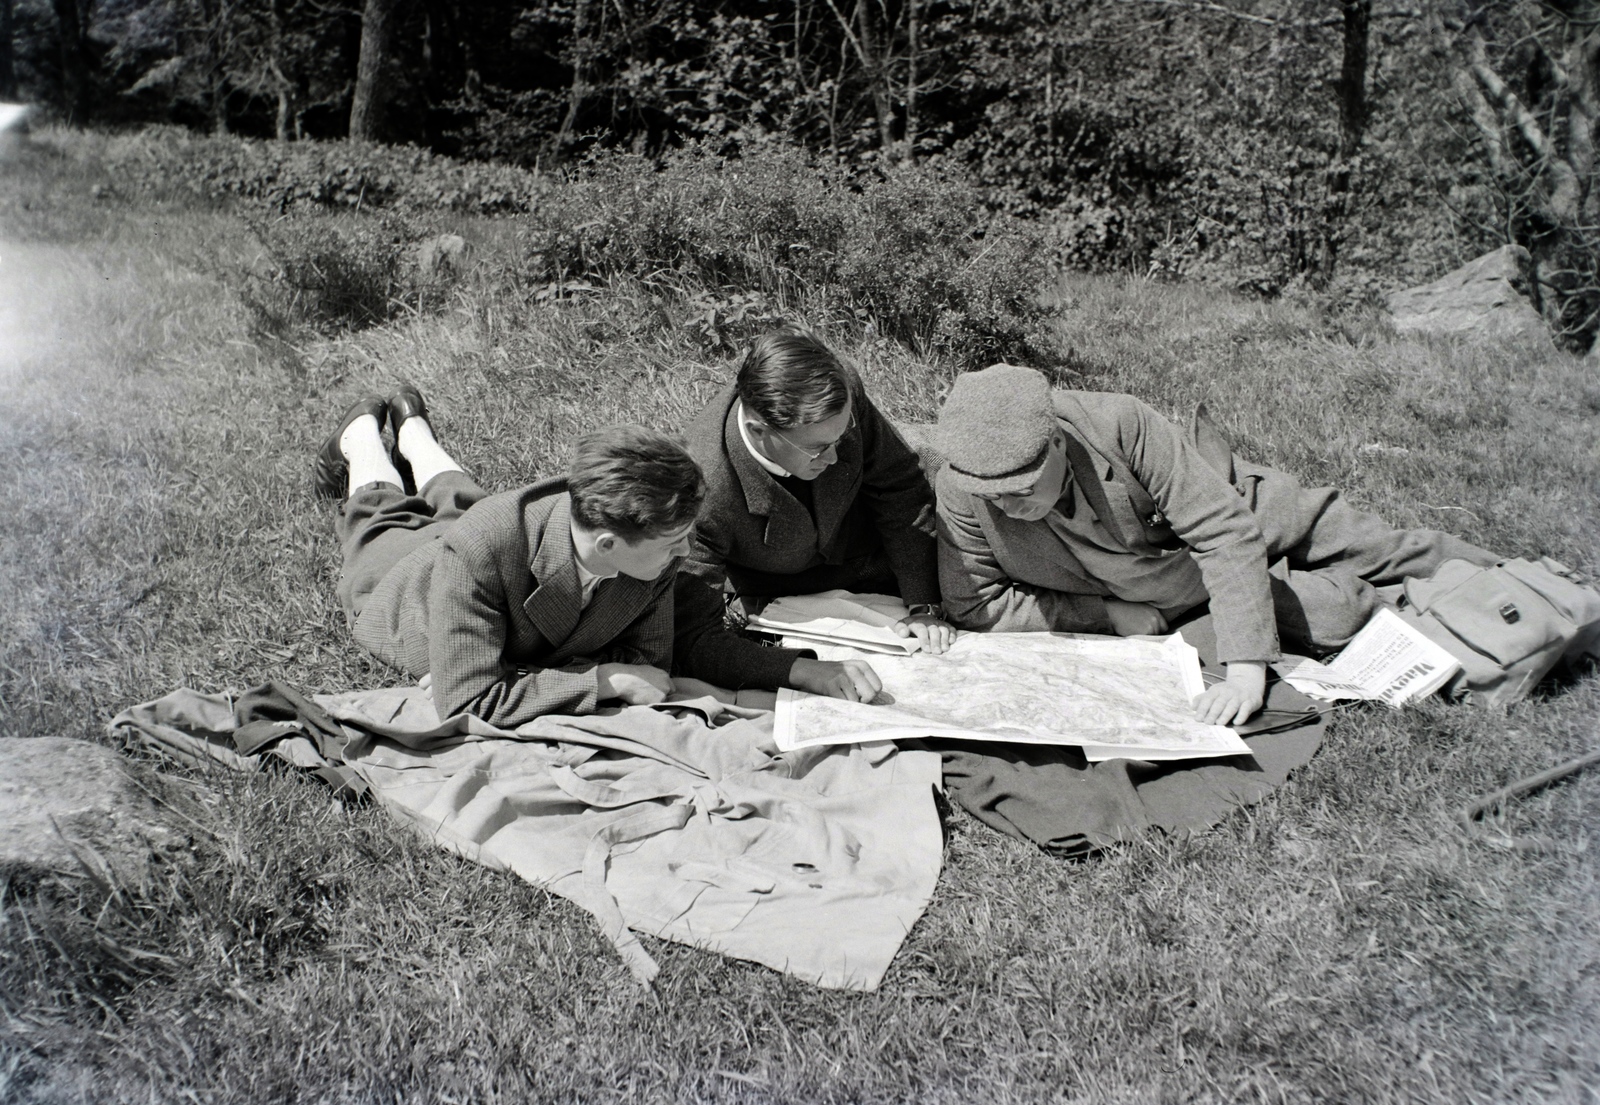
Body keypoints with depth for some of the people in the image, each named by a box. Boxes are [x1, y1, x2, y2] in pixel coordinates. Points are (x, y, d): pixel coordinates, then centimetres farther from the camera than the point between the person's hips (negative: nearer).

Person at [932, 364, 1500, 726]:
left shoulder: (1116, 424, -39)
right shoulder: (960, 491, -33)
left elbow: (1228, 530, -36)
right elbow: (975, 605, -22)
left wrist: (1246, 669, -42)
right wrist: (1111, 614, -25)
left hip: (1238, 509, -1)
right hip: (1176, 593, 2)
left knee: (1369, 546, 15)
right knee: (1335, 618, -6)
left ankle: (1485, 569, 46)